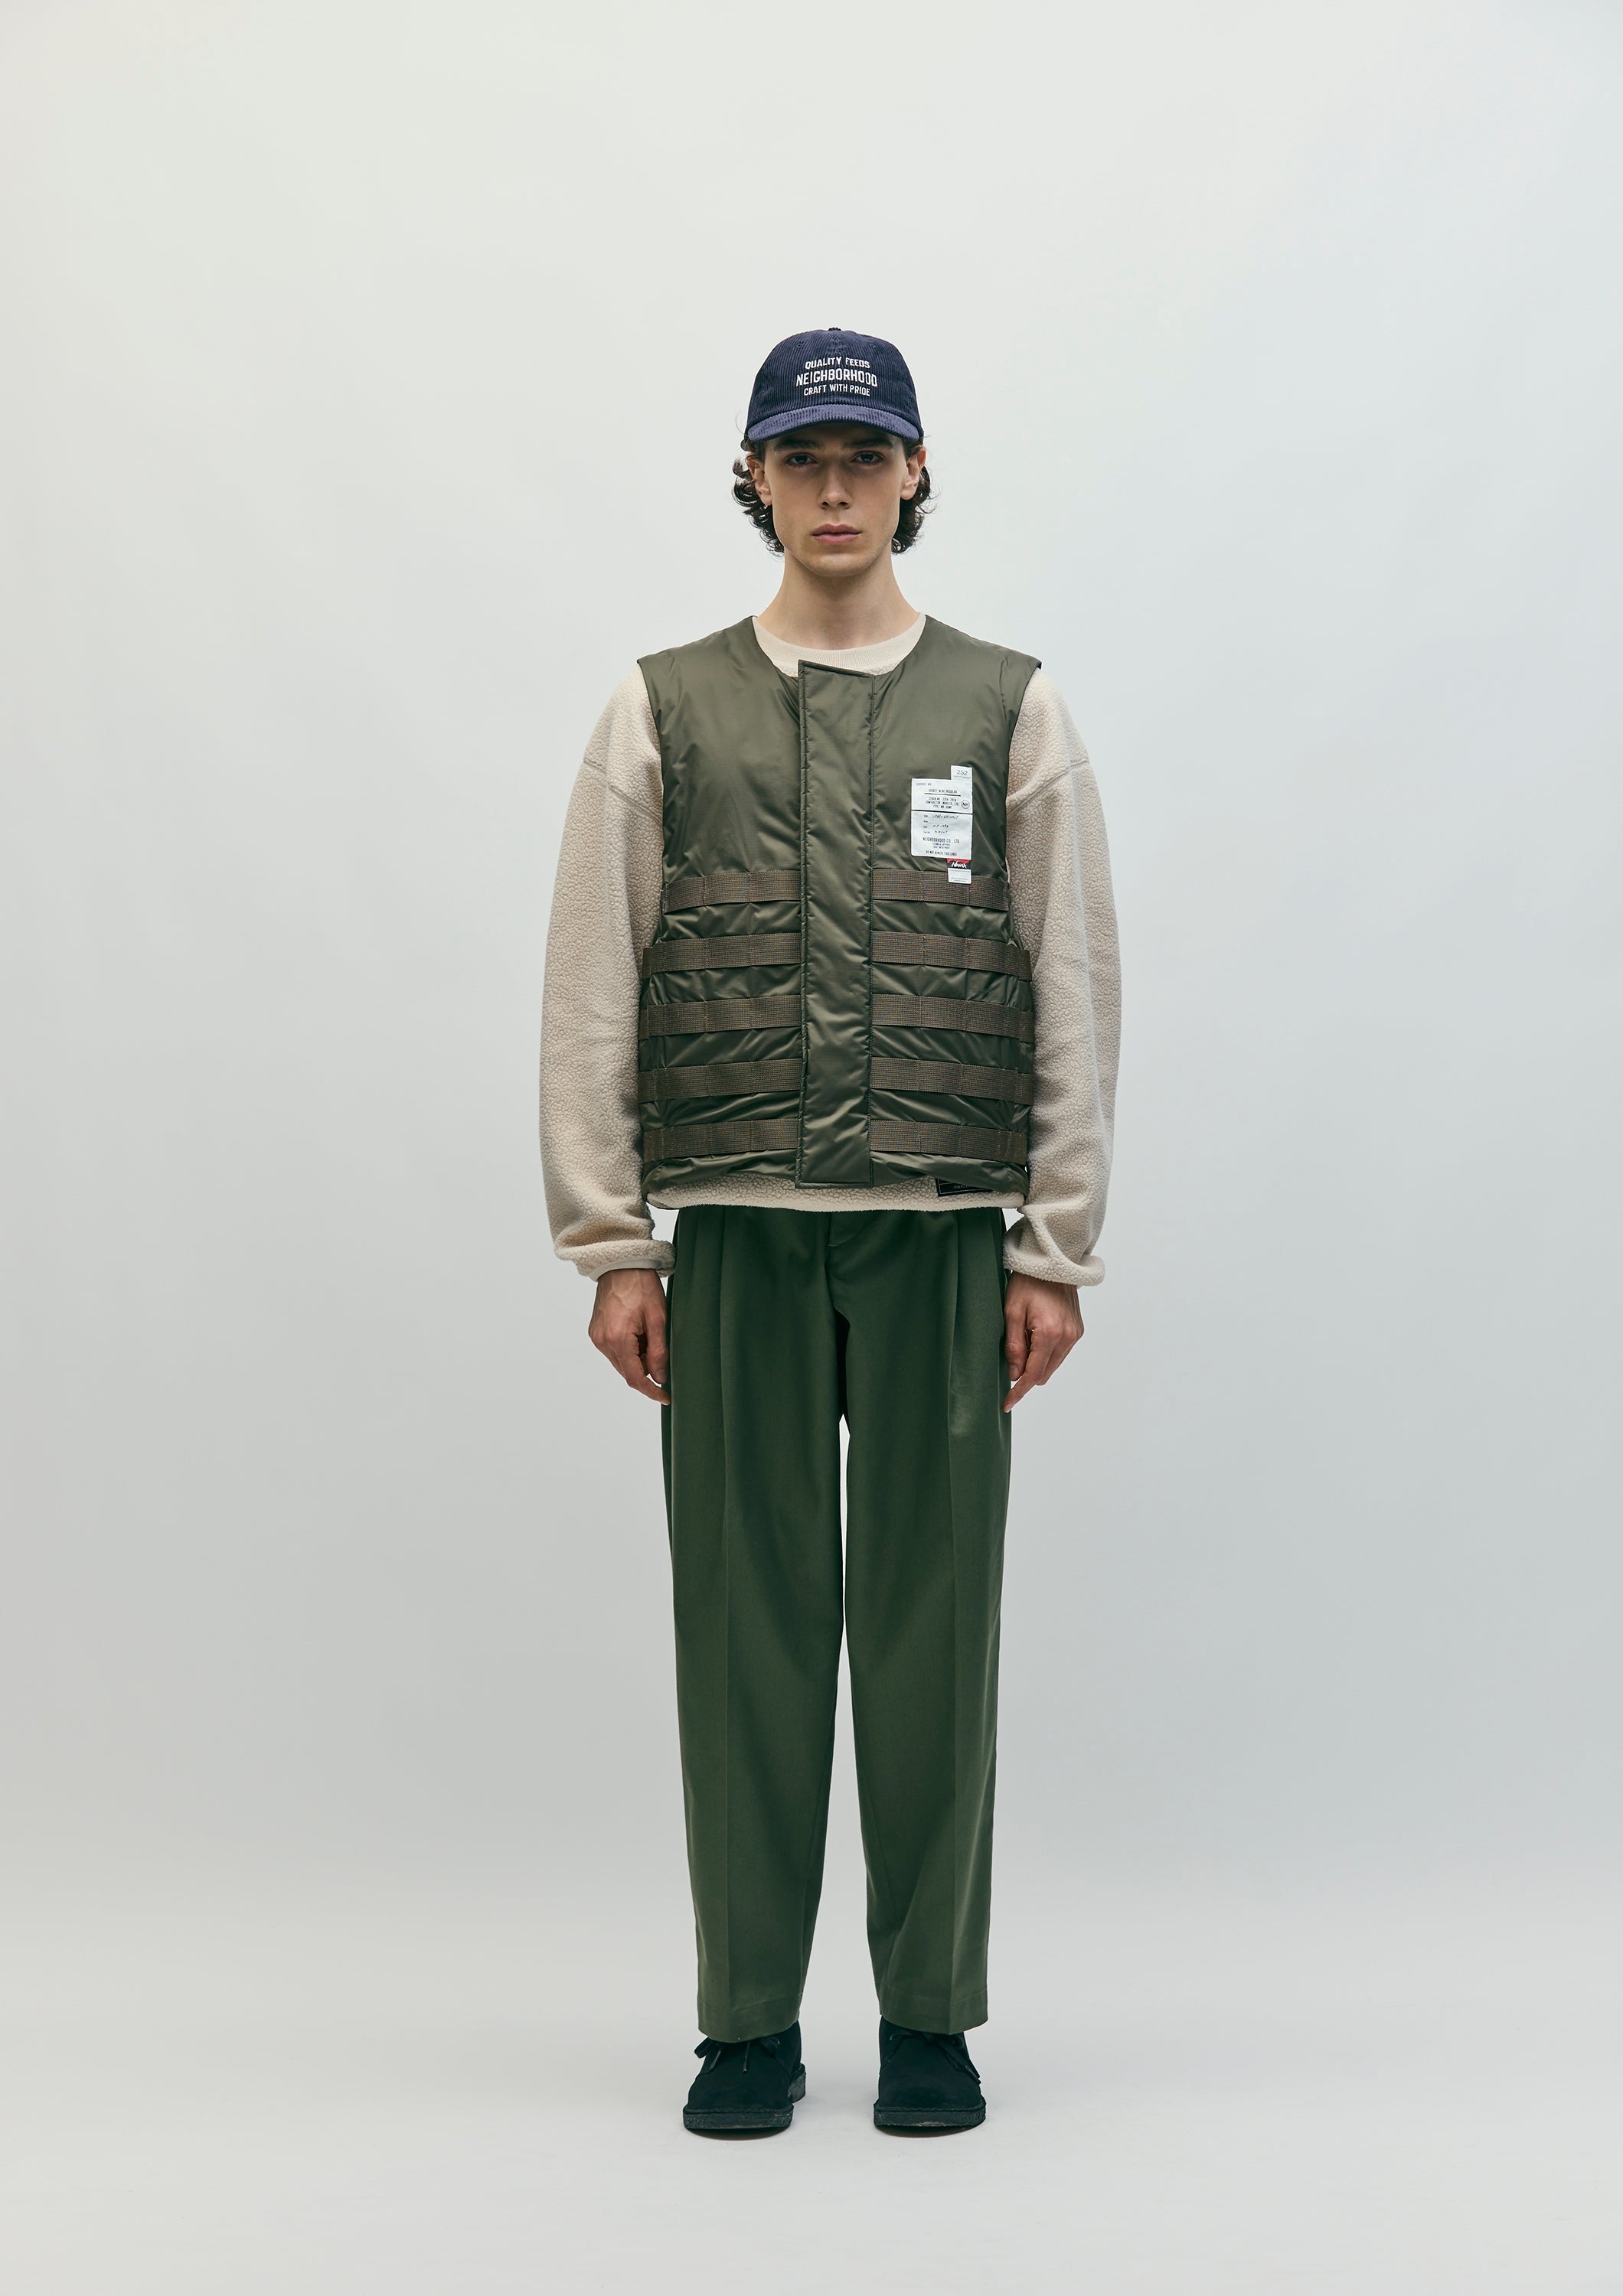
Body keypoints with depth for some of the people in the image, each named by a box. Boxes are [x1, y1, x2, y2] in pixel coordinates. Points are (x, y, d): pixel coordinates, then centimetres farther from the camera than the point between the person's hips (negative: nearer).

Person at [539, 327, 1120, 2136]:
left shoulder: (1008, 710, 7)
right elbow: (593, 992, 5)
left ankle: (929, 2018, 17)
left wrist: (1057, 1252, -1)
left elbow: (1076, 993, 5)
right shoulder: (664, 714, 7)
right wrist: (612, 1248, -1)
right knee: (747, 1621, 4)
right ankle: (747, 2020, 17)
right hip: (735, 1239, 0)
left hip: (945, 1239, 0)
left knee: (932, 1621, 4)